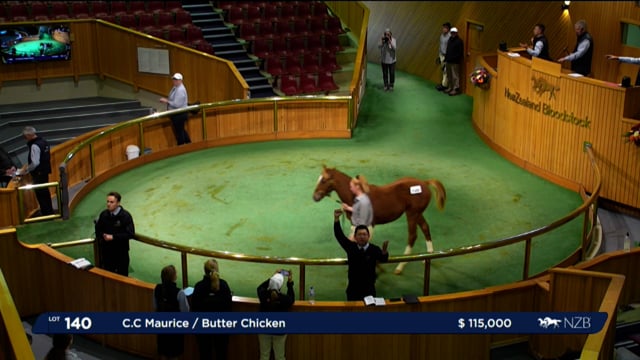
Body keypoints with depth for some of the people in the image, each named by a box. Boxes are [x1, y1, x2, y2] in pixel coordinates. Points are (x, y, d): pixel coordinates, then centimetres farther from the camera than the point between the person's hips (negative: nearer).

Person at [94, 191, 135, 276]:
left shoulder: (125, 216, -14)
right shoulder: (104, 214, -2)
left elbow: (131, 234, -17)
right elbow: (98, 229, 14)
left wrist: (113, 237, -20)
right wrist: (103, 236, -5)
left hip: (121, 251, -4)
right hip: (106, 250, 4)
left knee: (122, 275, 6)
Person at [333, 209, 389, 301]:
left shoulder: (374, 249, -10)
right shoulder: (350, 247, -3)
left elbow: (383, 259, -27)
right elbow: (339, 236, -11)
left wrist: (384, 251, -52)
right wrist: (336, 219, -25)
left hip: (369, 290, -1)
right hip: (353, 289, 2)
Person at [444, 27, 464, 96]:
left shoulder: (459, 41, -11)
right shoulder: (450, 39, 13)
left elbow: (460, 53, -15)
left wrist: (453, 58, -18)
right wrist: (446, 57, 8)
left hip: (455, 62, -8)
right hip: (449, 61, 8)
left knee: (455, 76, -5)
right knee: (449, 75, 14)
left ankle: (456, 89, 0)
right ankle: (450, 87, 25)